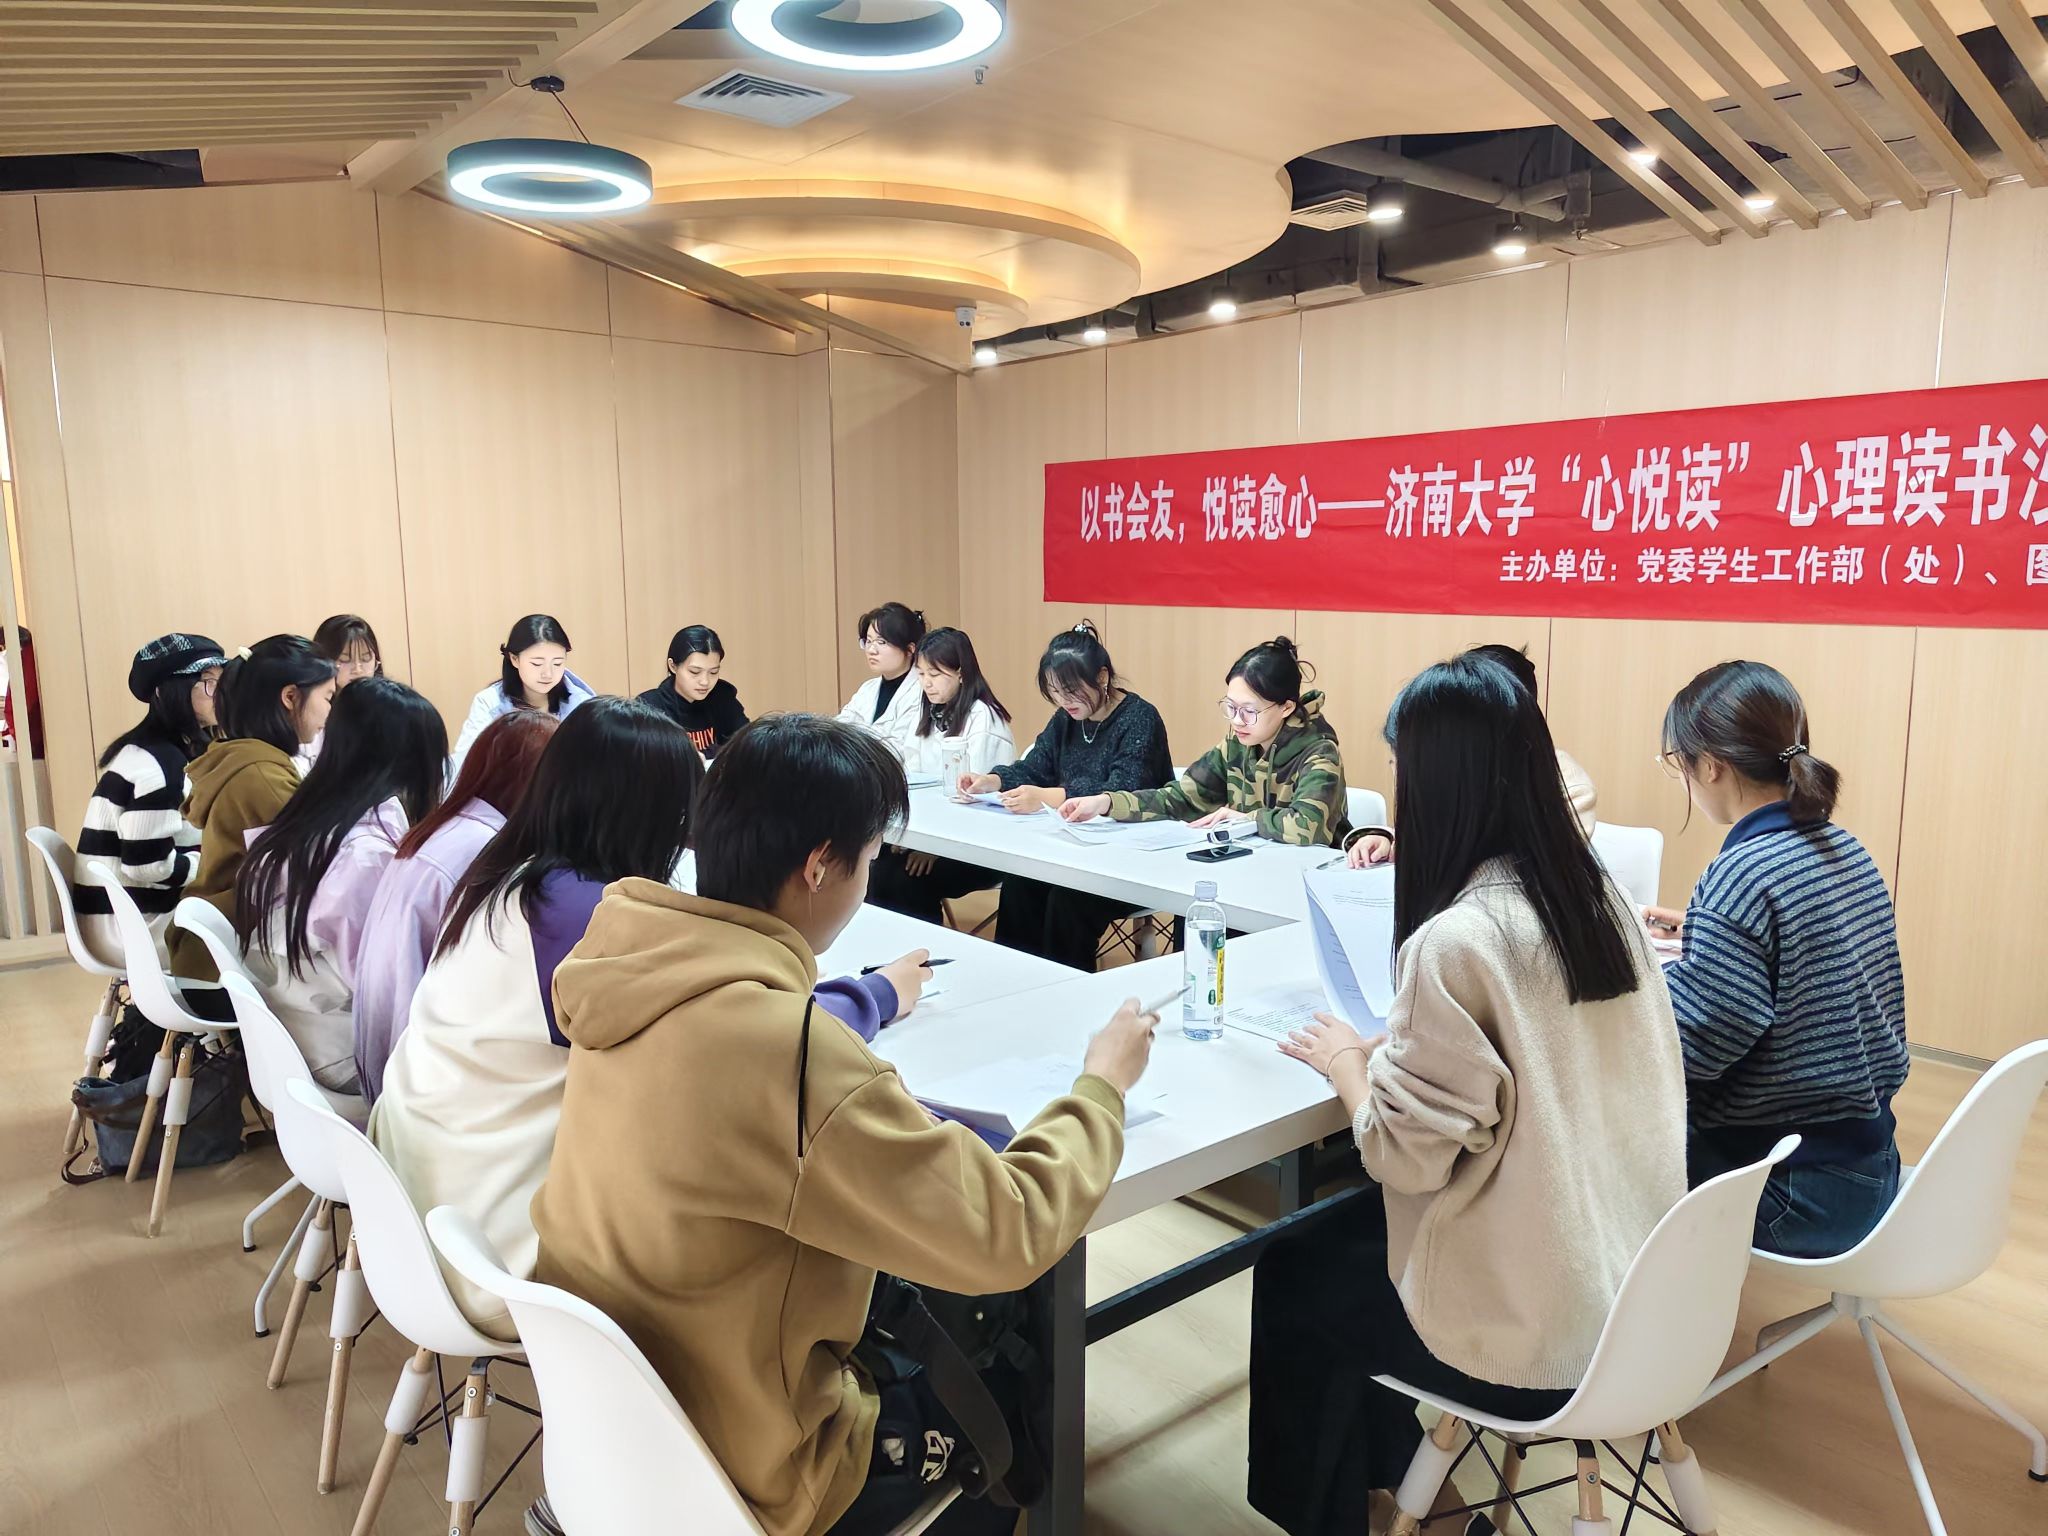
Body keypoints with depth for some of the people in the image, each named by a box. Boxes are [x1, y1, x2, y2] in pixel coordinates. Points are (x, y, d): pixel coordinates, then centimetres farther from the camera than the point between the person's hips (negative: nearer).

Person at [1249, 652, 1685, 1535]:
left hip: (1538, 1329, -7)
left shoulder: (1455, 940, -27)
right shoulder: (1599, 896, -2)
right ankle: (1384, 1462, 45)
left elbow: (1407, 1156, -22)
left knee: (1290, 1278, 17)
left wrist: (1346, 1062, -5)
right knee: (1348, 1228, 26)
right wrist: (1404, 1039, 9)